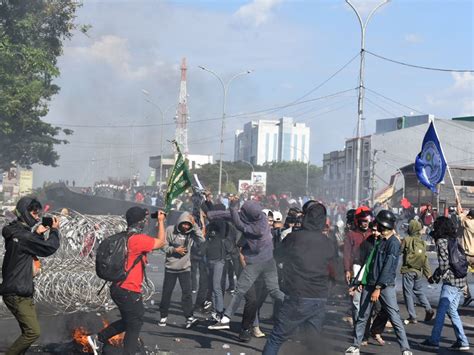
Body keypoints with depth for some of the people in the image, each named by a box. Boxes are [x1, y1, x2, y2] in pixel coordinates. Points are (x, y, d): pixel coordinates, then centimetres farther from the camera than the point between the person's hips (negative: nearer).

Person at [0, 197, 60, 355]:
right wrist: (54, 230, 2)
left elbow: (34, 246, 22)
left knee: (29, 332, 13)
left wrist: (37, 234, 5)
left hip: (23, 292, 11)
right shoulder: (22, 235, -20)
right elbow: (50, 247, -14)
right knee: (33, 332, -15)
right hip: (17, 294, -11)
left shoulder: (17, 232, 11)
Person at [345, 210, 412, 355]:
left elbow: (388, 267, -16)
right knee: (362, 317, 9)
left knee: (395, 319, -7)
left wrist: (378, 288, -19)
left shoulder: (394, 242, -10)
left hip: (386, 286, -7)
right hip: (370, 283, 7)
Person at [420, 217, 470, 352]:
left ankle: (434, 341, 2)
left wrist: (436, 277, -3)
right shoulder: (453, 240, 15)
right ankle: (462, 342, 13)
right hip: (460, 280, 8)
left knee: (441, 311, -2)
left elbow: (444, 263, -16)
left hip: (450, 281, -8)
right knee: (452, 310, 14)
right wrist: (437, 275, 19)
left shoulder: (441, 241, -9)